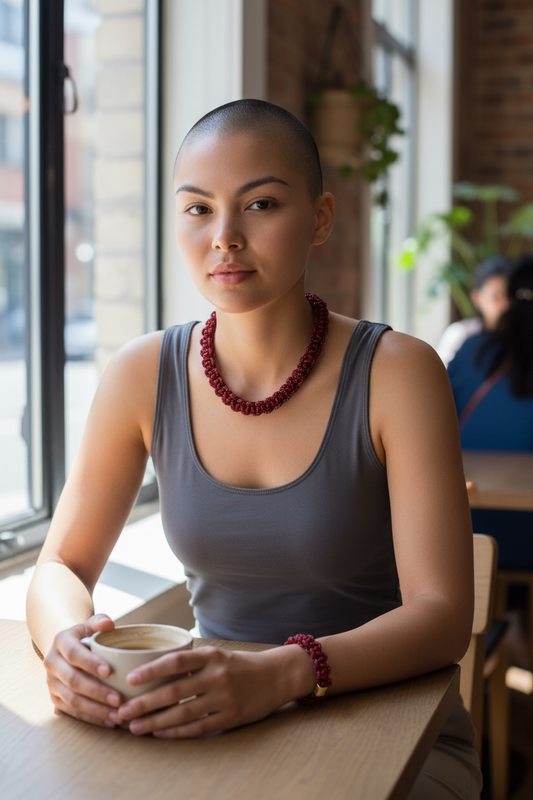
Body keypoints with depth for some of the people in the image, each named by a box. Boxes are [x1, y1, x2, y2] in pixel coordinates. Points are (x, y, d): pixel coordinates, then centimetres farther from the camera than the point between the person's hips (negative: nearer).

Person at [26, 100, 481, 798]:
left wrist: (280, 675, -35)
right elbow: (61, 567, 2)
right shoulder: (144, 375, -3)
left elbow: (443, 615, -17)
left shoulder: (397, 374, -13)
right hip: (215, 731, 3)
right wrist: (66, 644, -22)